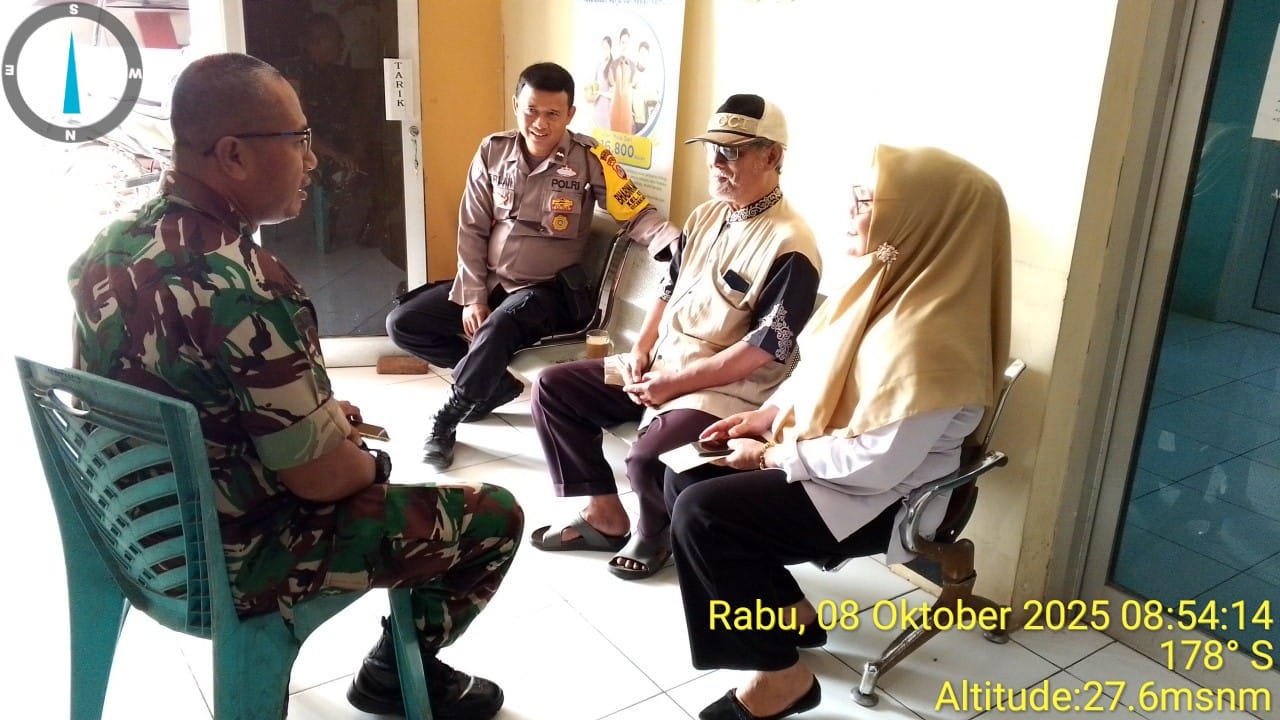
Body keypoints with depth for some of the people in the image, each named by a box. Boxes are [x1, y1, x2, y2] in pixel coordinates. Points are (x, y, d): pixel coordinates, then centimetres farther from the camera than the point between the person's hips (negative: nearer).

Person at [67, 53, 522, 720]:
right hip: (231, 562, -9)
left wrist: (317, 412, 10)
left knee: (358, 461, 31)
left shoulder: (112, 244, -4)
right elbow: (322, 478, -25)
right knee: (495, 516, 3)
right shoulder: (241, 285, -32)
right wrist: (372, 463, -3)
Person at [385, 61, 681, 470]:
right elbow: (472, 229, 2)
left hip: (549, 290, -5)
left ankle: (445, 419, -14)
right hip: (489, 281, 5)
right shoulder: (493, 151, -2)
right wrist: (472, 296, -6)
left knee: (500, 326, -37)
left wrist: (679, 247, -38)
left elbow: (638, 214, -17)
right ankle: (495, 383, 6)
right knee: (403, 323, -4)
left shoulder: (589, 159, -13)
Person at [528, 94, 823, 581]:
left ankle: (655, 535, 5)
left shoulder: (789, 245, -17)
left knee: (648, 459, -32)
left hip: (727, 392, -8)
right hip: (660, 366, 9)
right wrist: (641, 349, -1)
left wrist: (676, 382, -20)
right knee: (553, 388, 4)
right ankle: (605, 516, 11)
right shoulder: (705, 216, 9)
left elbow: (766, 349, -21)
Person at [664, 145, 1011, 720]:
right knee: (684, 482, 3)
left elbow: (874, 465, -28)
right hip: (826, 452, 9)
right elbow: (818, 365, 13)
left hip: (880, 497, -9)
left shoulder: (926, 337, -30)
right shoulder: (885, 281, -1)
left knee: (701, 514, -20)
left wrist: (770, 455, -17)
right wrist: (769, 413, 0)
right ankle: (791, 613, 18)